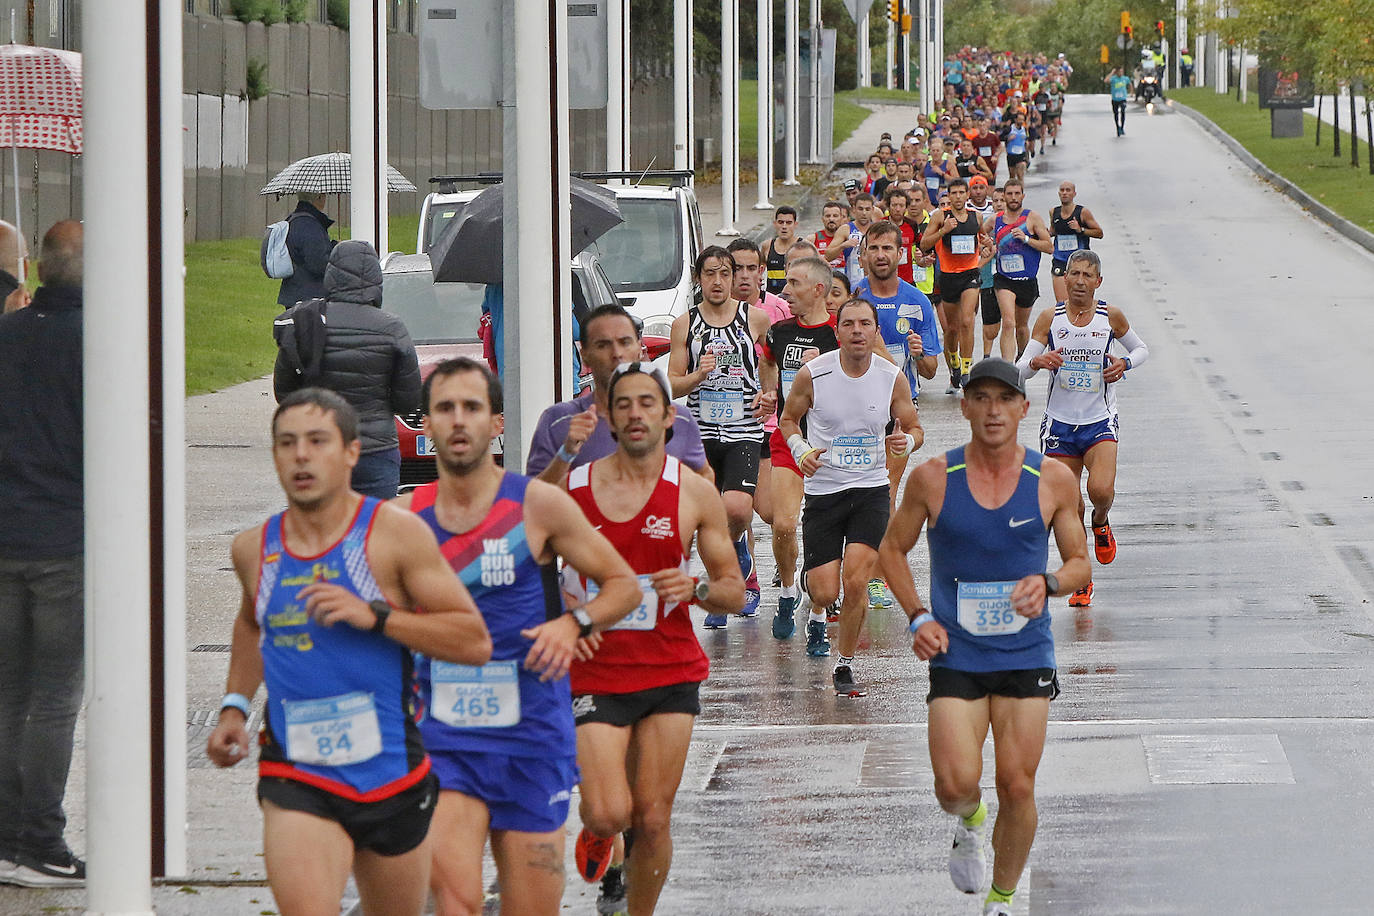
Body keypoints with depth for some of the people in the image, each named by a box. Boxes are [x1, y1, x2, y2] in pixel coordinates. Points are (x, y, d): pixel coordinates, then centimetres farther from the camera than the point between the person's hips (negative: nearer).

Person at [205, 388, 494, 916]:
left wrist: (373, 615, -19)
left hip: (391, 772, -1)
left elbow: (476, 643, -9)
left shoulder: (396, 533, -7)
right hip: (296, 778, 1)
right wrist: (234, 707, 18)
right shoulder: (254, 550, 5)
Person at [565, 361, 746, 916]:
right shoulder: (572, 489, 0)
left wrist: (697, 589, -17)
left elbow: (735, 593, 4)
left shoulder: (695, 495, 0)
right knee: (609, 814, -13)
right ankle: (599, 832, 24)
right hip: (595, 675, -1)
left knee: (653, 820, 0)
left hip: (671, 674, 1)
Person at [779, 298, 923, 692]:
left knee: (856, 582, -15)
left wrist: (905, 442, -15)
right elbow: (788, 419, 8)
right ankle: (816, 615, 35)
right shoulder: (812, 375, -9)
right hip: (822, 491, 0)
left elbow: (915, 428, 9)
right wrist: (801, 450, -12)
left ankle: (845, 664, 5)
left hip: (871, 490, 0)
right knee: (825, 591, -5)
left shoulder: (893, 378, -4)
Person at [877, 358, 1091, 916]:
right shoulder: (933, 478, -3)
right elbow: (892, 550, 10)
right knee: (956, 783, -15)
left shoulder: (1053, 481, -2)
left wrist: (1048, 583, -13)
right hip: (955, 655, -1)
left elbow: (1080, 561, 9)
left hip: (1026, 656, 1)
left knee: (1017, 787, -3)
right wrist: (917, 616, -4)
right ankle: (969, 824, 23)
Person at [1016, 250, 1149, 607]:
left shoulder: (1110, 317, -3)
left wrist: (1125, 364, -7)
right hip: (1059, 424, 1)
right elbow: (1020, 369, -2)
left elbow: (1141, 349, 14)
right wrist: (1037, 362, -24)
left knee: (1101, 490, -23)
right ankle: (1081, 580, 20)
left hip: (1099, 423, -1)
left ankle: (1101, 523, 14)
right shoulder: (1050, 319, -3)